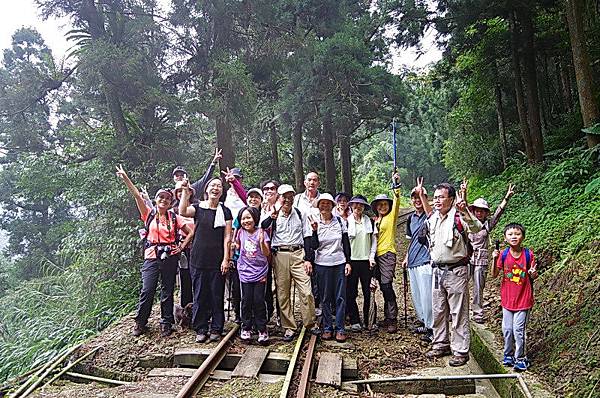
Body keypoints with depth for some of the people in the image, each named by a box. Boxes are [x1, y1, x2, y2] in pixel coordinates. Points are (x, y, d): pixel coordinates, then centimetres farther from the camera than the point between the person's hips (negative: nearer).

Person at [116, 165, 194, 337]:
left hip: (169, 257, 1)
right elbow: (137, 195, -4)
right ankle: (140, 323, 12)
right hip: (152, 256, 0)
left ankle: (166, 323, 17)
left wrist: (181, 246, 1)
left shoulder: (174, 217, 6)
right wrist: (125, 178, -13)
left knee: (167, 291, 6)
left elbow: (191, 232, 10)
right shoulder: (149, 214, 6)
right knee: (147, 290, -5)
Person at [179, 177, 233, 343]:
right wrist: (185, 191, -20)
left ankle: (216, 329, 17)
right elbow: (182, 211, -17)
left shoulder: (225, 211, 5)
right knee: (200, 296, 6)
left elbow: (227, 237, 1)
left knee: (217, 296, 5)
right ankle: (200, 330, 17)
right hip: (198, 259, 0)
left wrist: (226, 259, -6)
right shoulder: (198, 207, 5)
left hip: (217, 261, 0)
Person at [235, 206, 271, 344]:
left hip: (260, 273, -2)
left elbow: (267, 253, -13)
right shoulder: (241, 232, 2)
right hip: (245, 272, 2)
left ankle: (262, 330, 10)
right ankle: (246, 328, 19)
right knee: (246, 301, 5)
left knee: (259, 301, -2)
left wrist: (262, 242, -27)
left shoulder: (261, 233, -7)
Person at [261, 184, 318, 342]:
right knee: (283, 294, 4)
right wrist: (272, 217, -30)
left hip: (298, 254, 0)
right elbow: (261, 228, -12)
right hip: (279, 255, 0)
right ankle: (289, 327, 14)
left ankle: (310, 323, 11)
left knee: (306, 292, -6)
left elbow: (307, 237, 10)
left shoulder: (300, 214, 9)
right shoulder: (274, 215, 5)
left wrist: (308, 258, 3)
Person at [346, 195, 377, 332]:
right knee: (351, 292, 0)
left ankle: (368, 321, 11)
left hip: (366, 260, 2)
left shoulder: (370, 222, 11)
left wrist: (372, 257, 0)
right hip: (351, 260, -1)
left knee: (368, 292, 2)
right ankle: (354, 321, 9)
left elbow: (374, 240, 11)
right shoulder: (346, 221, 3)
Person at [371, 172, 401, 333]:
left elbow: (396, 202, -15)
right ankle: (388, 317, 19)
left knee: (386, 285, -15)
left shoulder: (391, 217, 1)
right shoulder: (374, 220, 16)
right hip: (376, 255, 6)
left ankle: (392, 320, -10)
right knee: (383, 287, 10)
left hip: (387, 254, -6)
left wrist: (396, 185, -27)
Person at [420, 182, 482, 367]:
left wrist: (465, 211, -45)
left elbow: (477, 227, -32)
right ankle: (441, 344, 29)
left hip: (456, 271, -7)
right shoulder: (432, 218, 10)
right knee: (438, 311, 15)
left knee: (459, 312, 1)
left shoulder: (458, 217, -13)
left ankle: (460, 351, 10)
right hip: (437, 270, 7)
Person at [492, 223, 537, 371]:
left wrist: (533, 273, -22)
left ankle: (520, 358, 16)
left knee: (518, 329, -1)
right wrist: (495, 260, -17)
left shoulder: (528, 254, -9)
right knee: (507, 329, 10)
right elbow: (494, 275, -3)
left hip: (523, 299, -2)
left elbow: (533, 276, 1)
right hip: (507, 298, 2)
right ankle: (508, 354, 29)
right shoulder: (504, 255, -5)